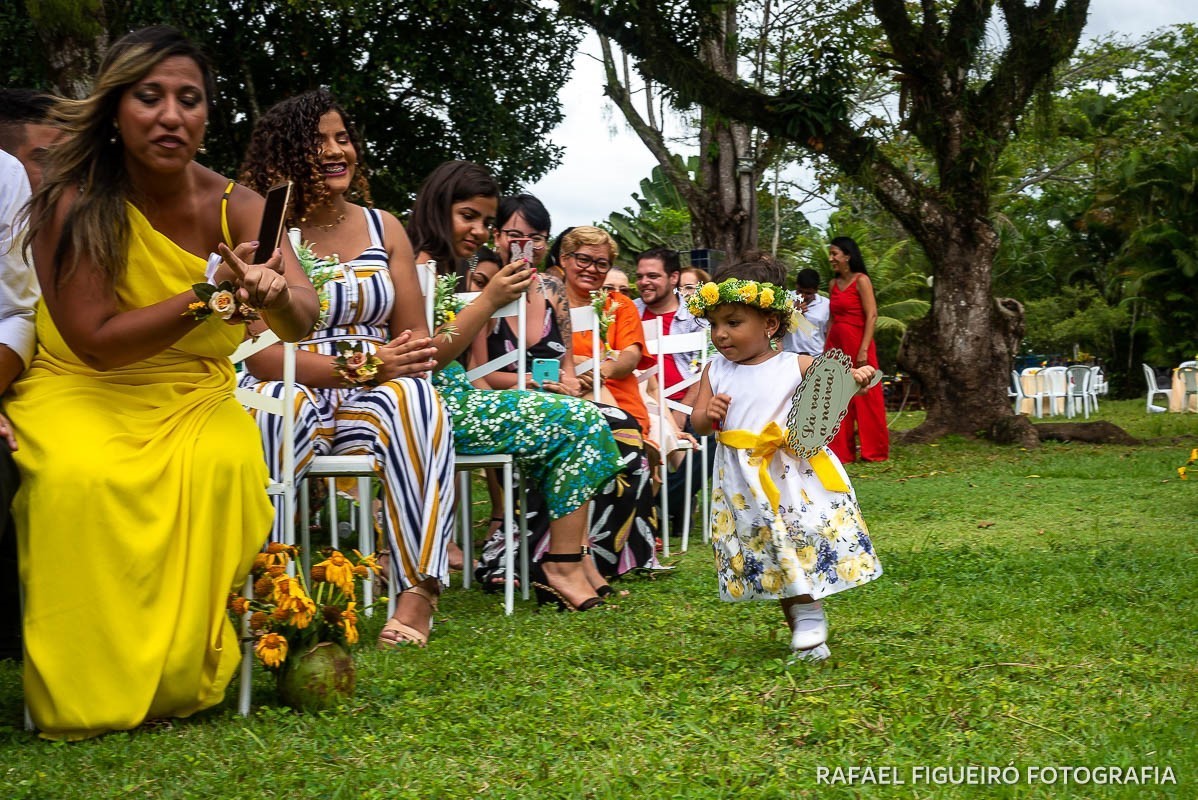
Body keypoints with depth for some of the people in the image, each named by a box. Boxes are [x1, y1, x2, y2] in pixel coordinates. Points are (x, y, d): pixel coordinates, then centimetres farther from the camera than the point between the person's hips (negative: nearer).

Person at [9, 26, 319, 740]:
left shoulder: (234, 206, -5)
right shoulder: (73, 204, -14)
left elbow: (302, 323, -17)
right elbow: (94, 341, -17)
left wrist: (274, 294, -42)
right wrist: (207, 296, -27)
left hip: (194, 396, 3)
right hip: (82, 392, -2)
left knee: (226, 464, -31)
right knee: (81, 476, -34)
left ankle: (190, 674, -15)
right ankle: (84, 695, -18)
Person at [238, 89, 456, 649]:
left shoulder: (384, 228, 13)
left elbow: (415, 336, 11)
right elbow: (261, 355, -9)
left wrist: (402, 362, -14)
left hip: (375, 397, 3)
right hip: (291, 396, -2)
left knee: (416, 399, -33)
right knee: (275, 408, -39)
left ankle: (419, 592, -39)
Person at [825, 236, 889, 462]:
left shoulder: (861, 280, -5)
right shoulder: (834, 284, 14)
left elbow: (872, 316, -11)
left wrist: (864, 350, -18)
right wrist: (826, 349, 9)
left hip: (857, 345, -7)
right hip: (836, 346, 7)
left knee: (864, 398, -2)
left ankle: (875, 451, 6)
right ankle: (841, 451, 10)